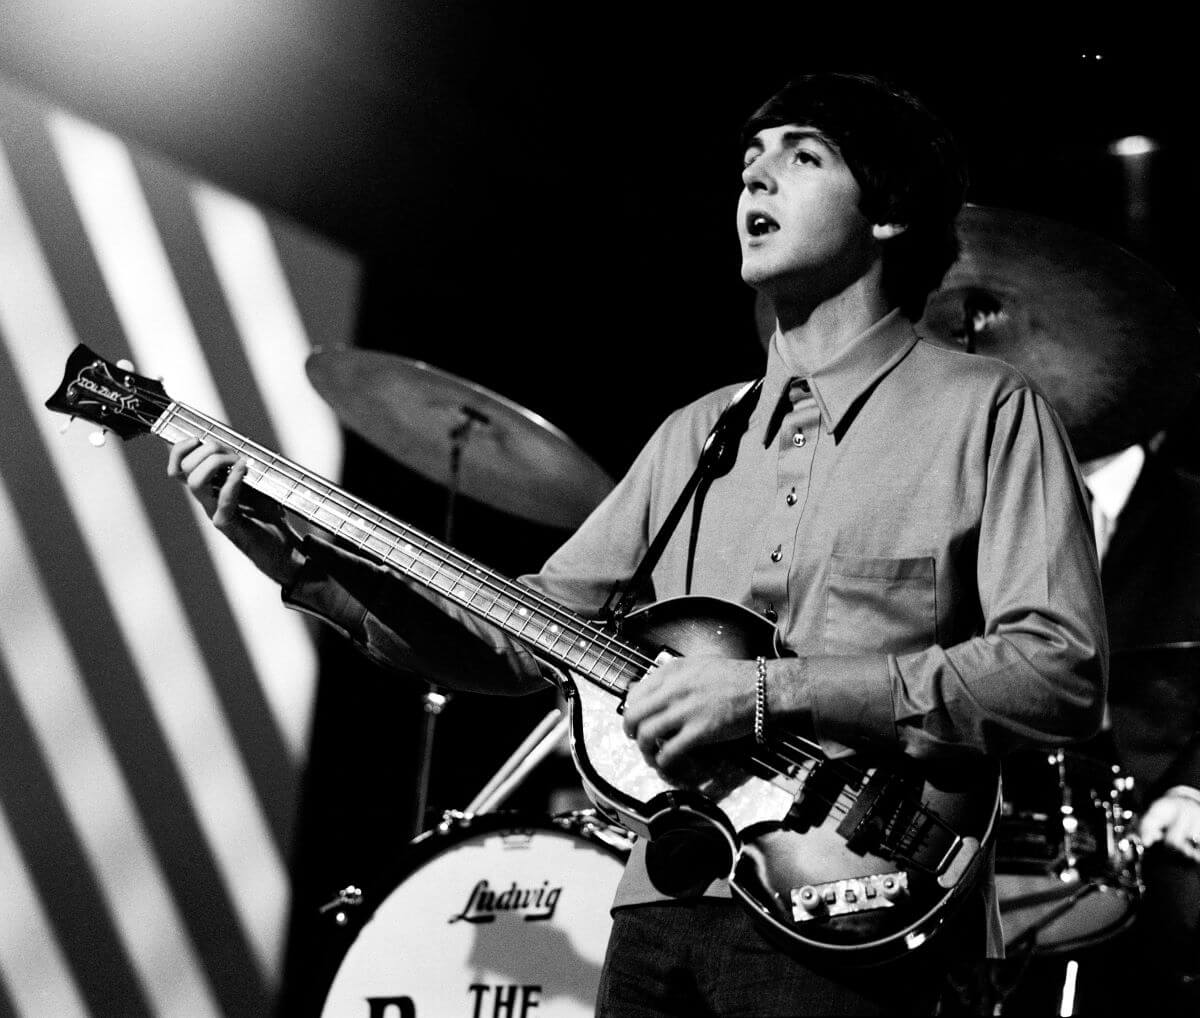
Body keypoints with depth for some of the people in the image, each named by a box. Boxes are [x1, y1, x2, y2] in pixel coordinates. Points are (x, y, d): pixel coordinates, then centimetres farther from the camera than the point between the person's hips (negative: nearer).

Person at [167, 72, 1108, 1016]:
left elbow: (1063, 671, -13)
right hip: (662, 910, 6)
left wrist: (772, 690, -19)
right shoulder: (697, 434, 17)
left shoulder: (985, 409, -2)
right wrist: (314, 566, 1)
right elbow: (525, 635, 15)